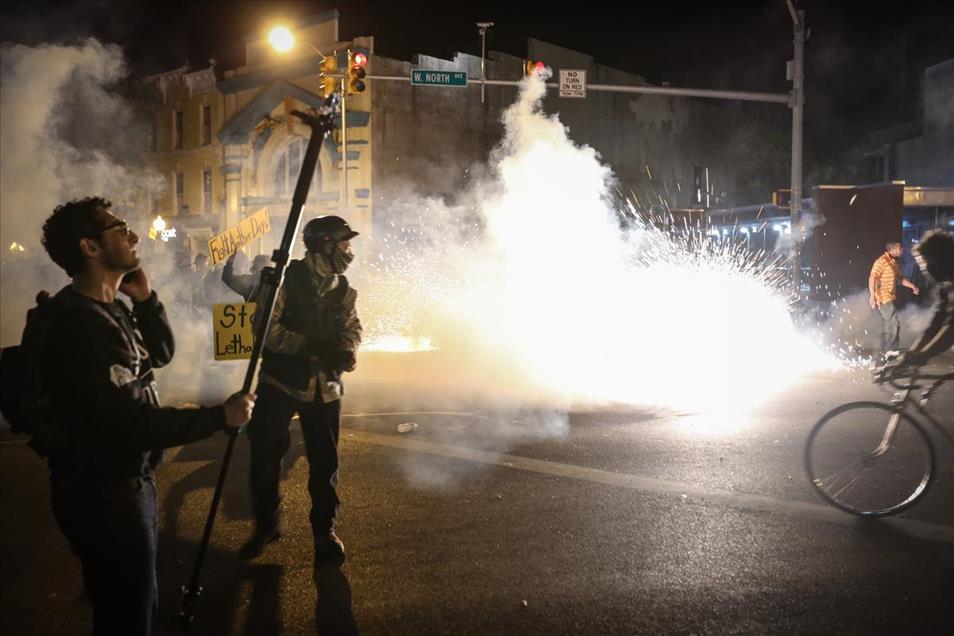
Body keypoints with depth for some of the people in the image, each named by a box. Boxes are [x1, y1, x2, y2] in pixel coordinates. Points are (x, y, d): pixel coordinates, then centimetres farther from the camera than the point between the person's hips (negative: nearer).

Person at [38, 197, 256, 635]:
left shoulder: (106, 309, 6)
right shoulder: (82, 323, -26)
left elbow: (162, 353, 15)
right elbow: (129, 424, -30)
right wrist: (221, 417, -23)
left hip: (126, 483, 10)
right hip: (105, 496, -10)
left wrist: (145, 299, -1)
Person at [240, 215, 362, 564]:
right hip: (281, 381, -3)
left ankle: (324, 529, 25)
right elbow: (266, 328, -17)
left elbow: (352, 327, 10)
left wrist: (346, 349, -12)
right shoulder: (286, 279, -11)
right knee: (264, 455, 4)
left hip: (325, 386, 4)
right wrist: (309, 345, -25)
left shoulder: (342, 289, 6)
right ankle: (266, 524, 26)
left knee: (325, 460, 7)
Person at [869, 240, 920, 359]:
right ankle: (890, 350, -3)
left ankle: (885, 353, 18)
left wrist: (913, 286, 17)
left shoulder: (894, 262, 13)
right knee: (894, 323, -11)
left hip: (889, 297, 9)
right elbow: (872, 278, -23)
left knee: (887, 327, 12)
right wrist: (872, 296, -30)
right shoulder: (882, 261, -16)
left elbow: (900, 278, 25)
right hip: (882, 298, -9)